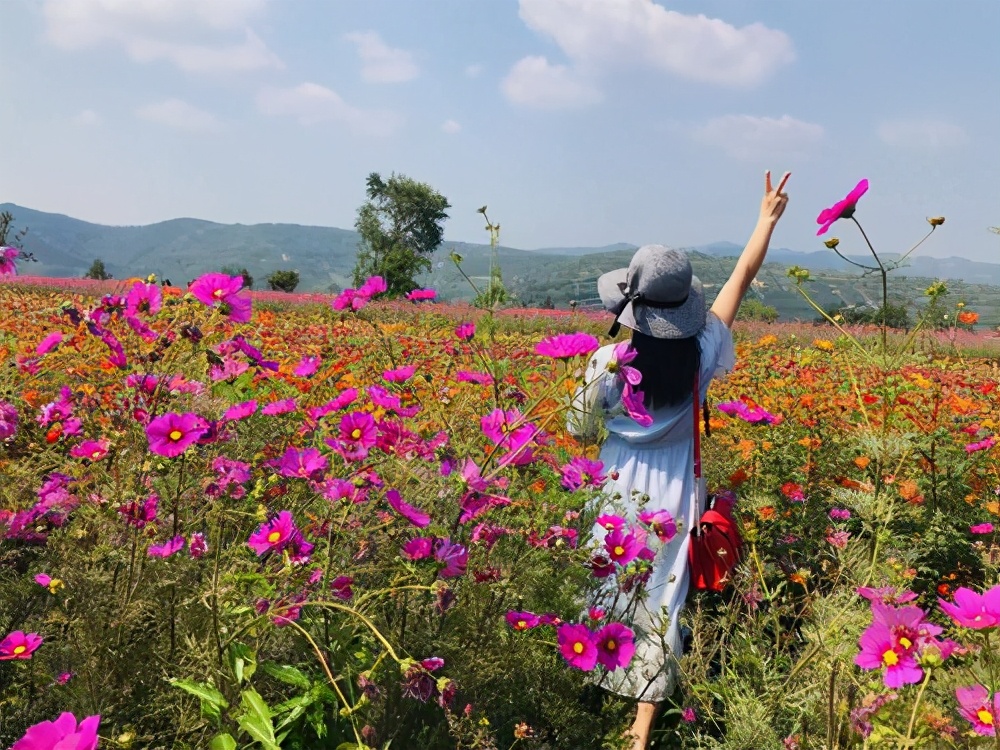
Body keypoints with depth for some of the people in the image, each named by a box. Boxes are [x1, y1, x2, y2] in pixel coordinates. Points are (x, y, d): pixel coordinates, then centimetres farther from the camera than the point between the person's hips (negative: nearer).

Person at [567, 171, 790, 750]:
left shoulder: (610, 361, -19)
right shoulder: (701, 353, -13)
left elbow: (580, 428, -6)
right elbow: (742, 279, -1)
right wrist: (768, 217, 11)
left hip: (622, 489, -1)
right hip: (675, 494, 1)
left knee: (613, 594, 17)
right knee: (662, 604, 9)